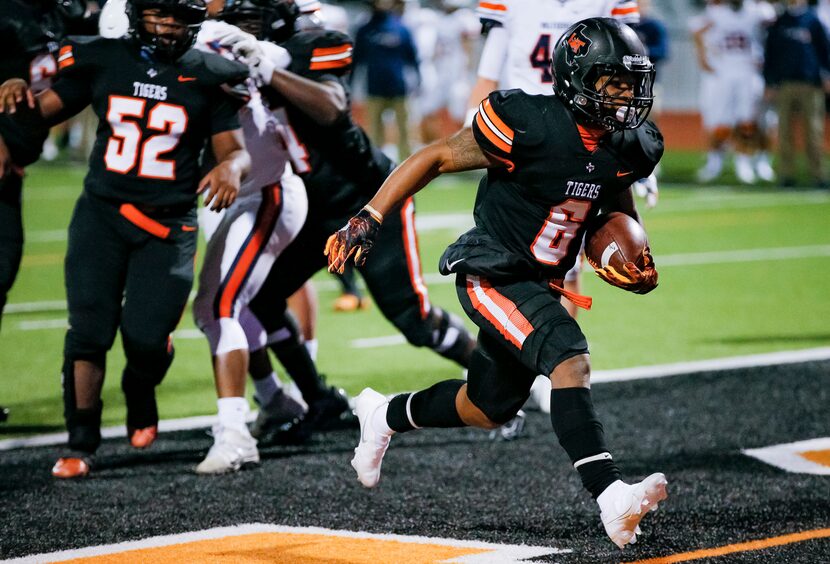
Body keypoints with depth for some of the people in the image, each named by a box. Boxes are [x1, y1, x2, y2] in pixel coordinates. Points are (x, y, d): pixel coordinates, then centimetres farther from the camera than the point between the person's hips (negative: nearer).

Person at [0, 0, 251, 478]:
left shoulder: (209, 75, -2)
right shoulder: (101, 60, 2)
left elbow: (236, 149, 0)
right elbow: (45, 110, 9)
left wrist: (231, 167, -24)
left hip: (168, 224, -1)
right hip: (101, 214, 1)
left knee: (146, 337, -9)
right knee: (89, 330, -8)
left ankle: (140, 394, 27)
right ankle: (81, 445, 1)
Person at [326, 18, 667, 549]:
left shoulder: (627, 147, -3)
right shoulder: (531, 125, -23)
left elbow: (620, 210, 18)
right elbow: (436, 158, -13)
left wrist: (640, 269, -2)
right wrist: (368, 220, -15)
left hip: (542, 284, 8)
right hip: (492, 274, -8)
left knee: (489, 409, 21)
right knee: (570, 362, -29)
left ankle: (386, 415, 48)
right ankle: (612, 498, -37)